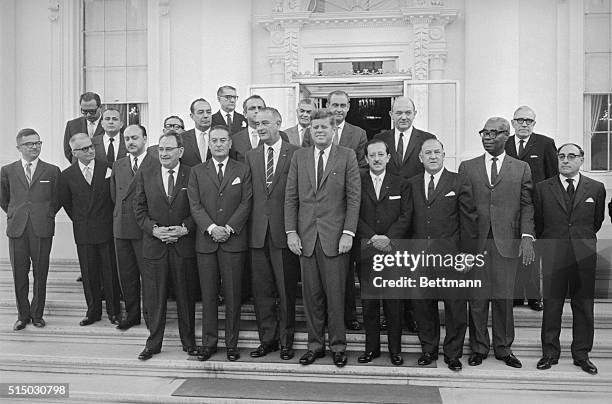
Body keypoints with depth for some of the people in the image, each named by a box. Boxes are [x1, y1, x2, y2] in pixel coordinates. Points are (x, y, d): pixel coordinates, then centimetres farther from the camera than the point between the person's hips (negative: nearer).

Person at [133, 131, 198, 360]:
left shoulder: (192, 175, 0)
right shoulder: (145, 174, 5)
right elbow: (139, 210, 5)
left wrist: (184, 228, -13)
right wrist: (154, 229, -10)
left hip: (184, 245, -1)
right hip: (154, 245, 1)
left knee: (186, 296, 8)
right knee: (154, 298, 7)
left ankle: (188, 342, 23)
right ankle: (153, 343, 22)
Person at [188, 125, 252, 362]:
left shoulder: (242, 171, 8)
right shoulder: (197, 172, 11)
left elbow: (245, 204, 0)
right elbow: (195, 205, 2)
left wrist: (228, 228, -12)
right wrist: (211, 228, -13)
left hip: (234, 241, -1)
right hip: (206, 241, 1)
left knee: (232, 295, 3)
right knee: (208, 295, 6)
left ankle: (232, 343, 14)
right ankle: (208, 342, 17)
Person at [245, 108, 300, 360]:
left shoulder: (295, 154, -1)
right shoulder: (251, 156, 12)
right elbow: (247, 196, 9)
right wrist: (250, 225, 1)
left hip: (284, 232, -3)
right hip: (258, 232, 4)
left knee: (286, 290, 5)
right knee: (261, 290, 9)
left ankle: (286, 341, 19)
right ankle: (267, 339, 22)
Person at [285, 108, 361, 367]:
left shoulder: (347, 156, 3)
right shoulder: (299, 156, 10)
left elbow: (354, 197, -1)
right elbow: (290, 198, 8)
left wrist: (348, 233, -9)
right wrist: (291, 232, 0)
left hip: (335, 237, -2)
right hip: (306, 236, 3)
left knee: (335, 295, 3)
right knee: (311, 294, 8)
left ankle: (338, 346, 17)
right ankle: (315, 344, 21)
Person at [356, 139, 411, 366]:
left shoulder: (400, 185, 10)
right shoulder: (357, 183, 7)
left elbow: (405, 217, 2)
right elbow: (354, 215, 0)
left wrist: (388, 238, -12)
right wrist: (372, 238, -11)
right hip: (366, 251, 0)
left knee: (393, 303, 3)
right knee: (369, 302, 5)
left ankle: (395, 349, 15)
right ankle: (371, 347, 17)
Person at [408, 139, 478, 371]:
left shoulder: (460, 183, 3)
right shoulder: (412, 184, 11)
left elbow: (469, 221, 0)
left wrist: (467, 253, -6)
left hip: (451, 255, -2)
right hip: (419, 256, 3)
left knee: (455, 306, 2)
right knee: (422, 306, 9)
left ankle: (453, 354, 19)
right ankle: (428, 349, 26)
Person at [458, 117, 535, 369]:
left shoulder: (521, 168, 9)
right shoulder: (467, 168, 9)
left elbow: (527, 206, 5)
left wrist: (527, 236, -7)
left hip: (507, 243, 0)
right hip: (475, 243, 0)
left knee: (504, 298, 6)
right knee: (477, 298, 5)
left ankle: (504, 349, 22)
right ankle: (478, 348, 19)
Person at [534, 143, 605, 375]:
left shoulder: (596, 188, 5)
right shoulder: (542, 189, 2)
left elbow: (597, 221, 17)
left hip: (584, 255, 1)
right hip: (553, 256, -1)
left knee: (584, 306, 8)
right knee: (551, 306, 4)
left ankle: (581, 354, 21)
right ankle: (550, 352, 16)